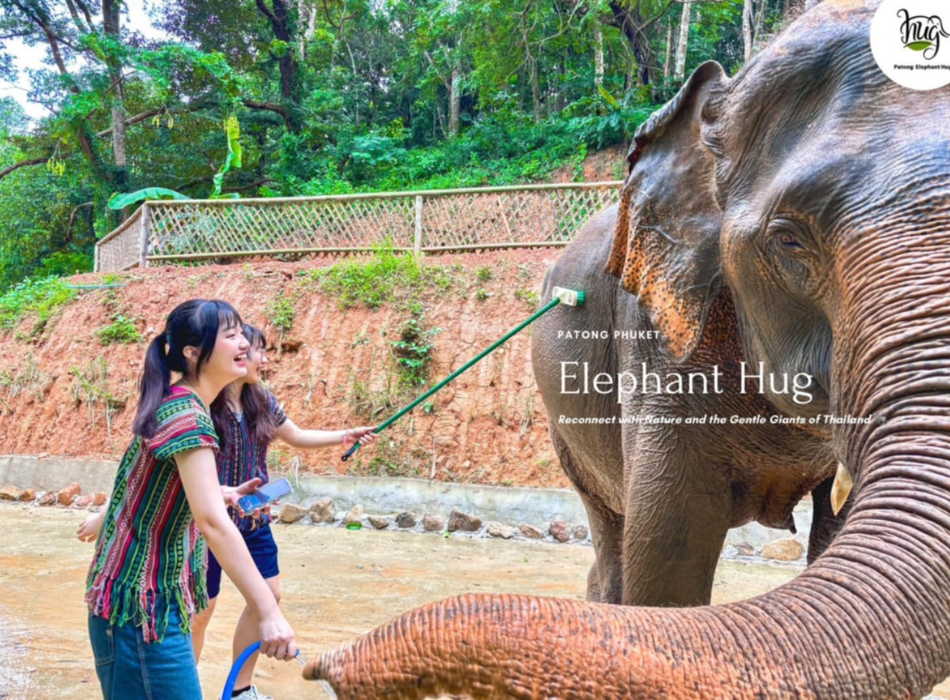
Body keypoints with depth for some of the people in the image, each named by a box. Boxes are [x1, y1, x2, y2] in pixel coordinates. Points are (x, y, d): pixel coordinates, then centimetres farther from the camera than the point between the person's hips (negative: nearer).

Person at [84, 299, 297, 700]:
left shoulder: (179, 404, 8)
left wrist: (222, 494, 19)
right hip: (141, 602, -9)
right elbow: (213, 521, -30)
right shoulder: (186, 413, -21)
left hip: (152, 595, 9)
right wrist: (267, 611, -31)